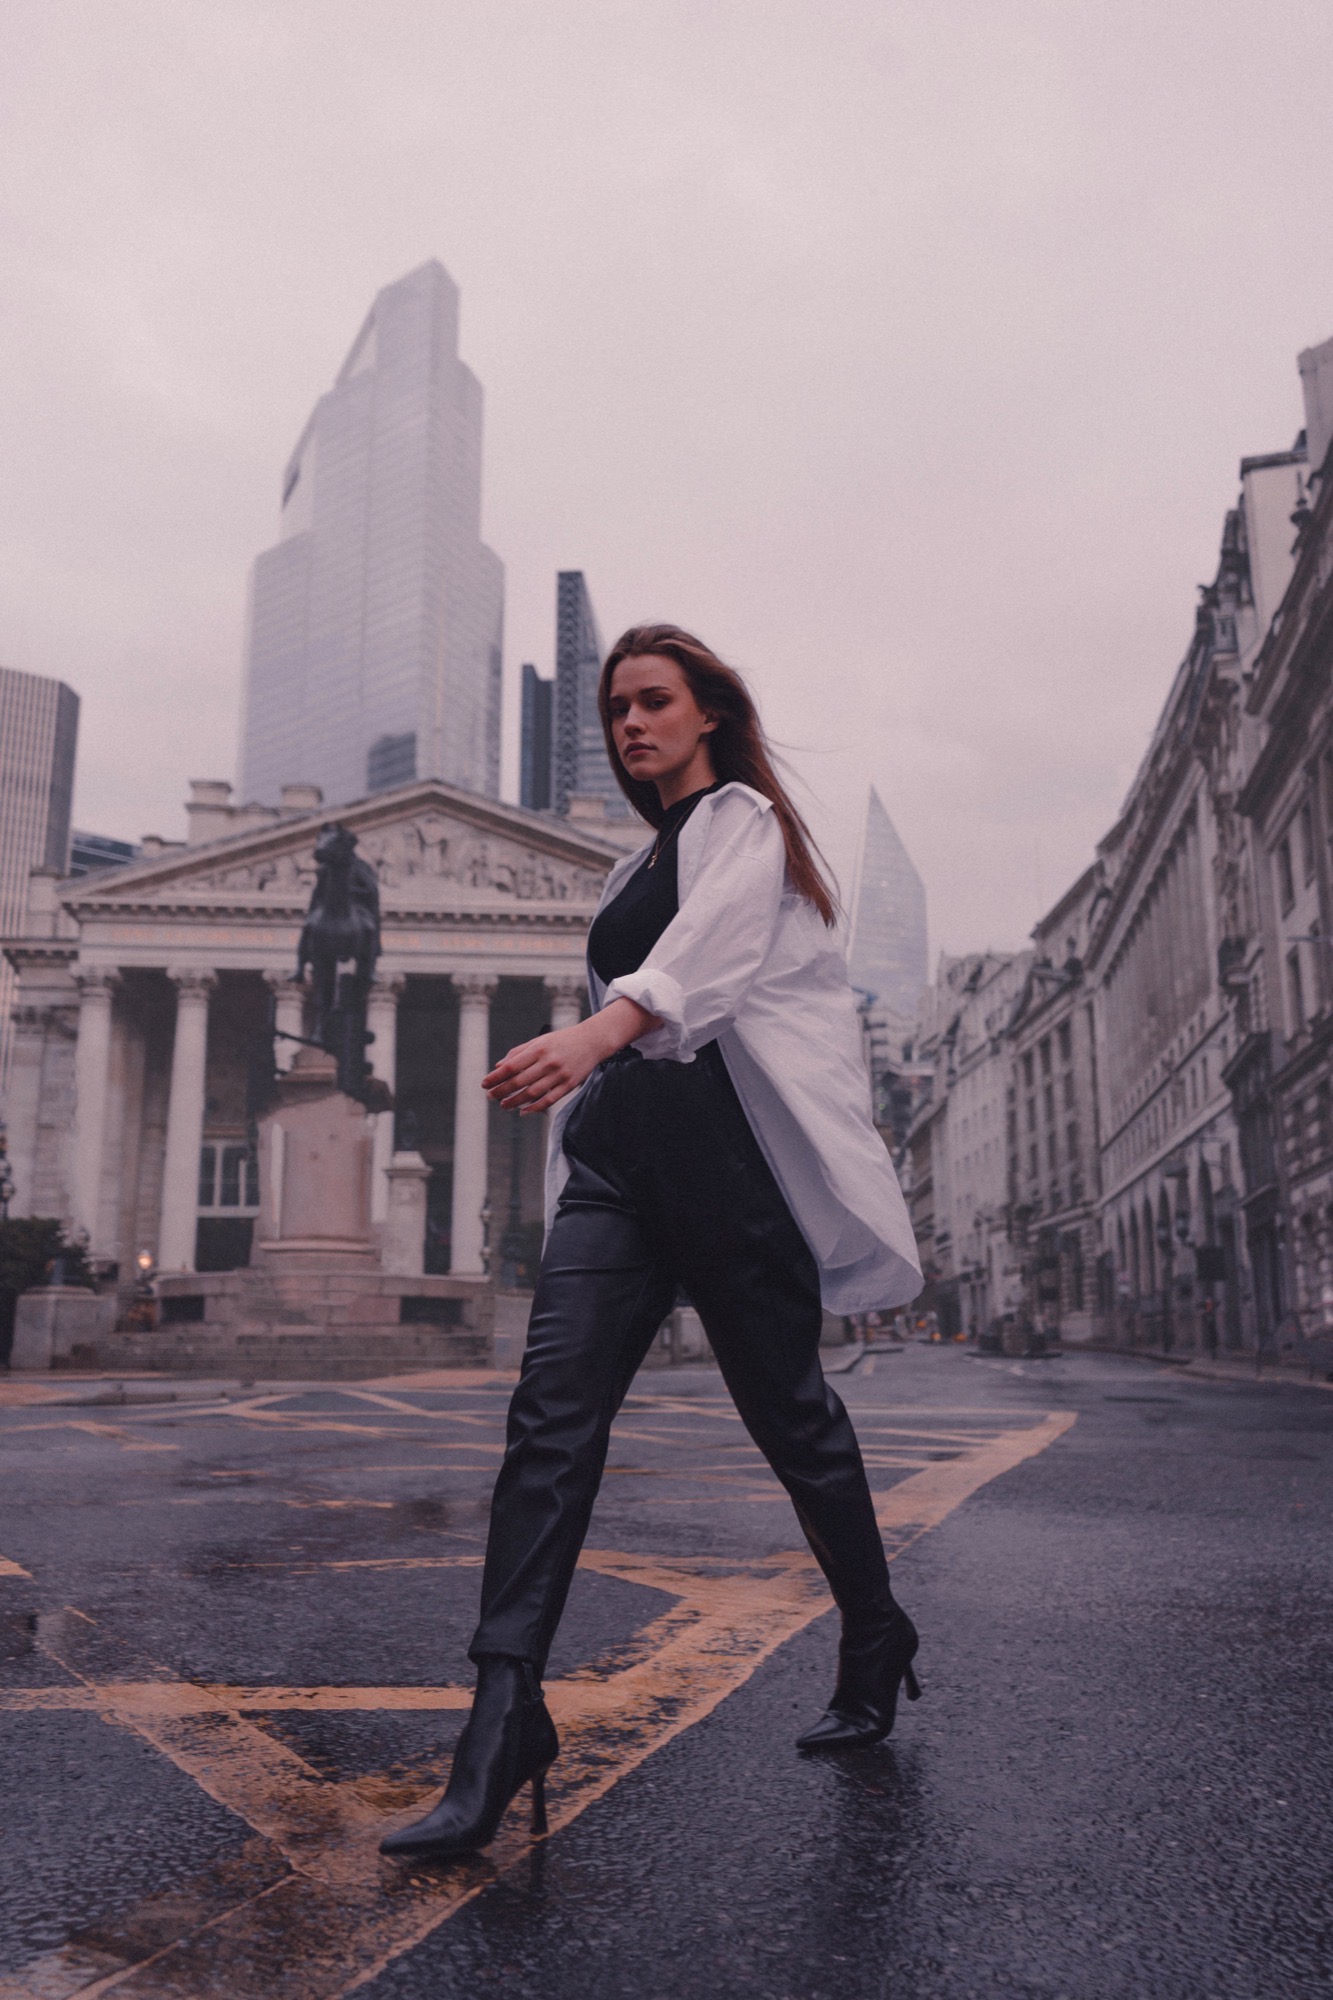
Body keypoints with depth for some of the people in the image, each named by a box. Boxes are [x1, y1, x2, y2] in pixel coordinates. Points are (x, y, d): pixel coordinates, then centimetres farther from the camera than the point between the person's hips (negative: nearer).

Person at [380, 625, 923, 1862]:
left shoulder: (743, 821, 0)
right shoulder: (641, 869, 24)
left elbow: (711, 947, -22)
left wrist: (593, 1033, -41)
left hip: (725, 1136, -6)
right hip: (622, 1146, 7)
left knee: (786, 1409, 3)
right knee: (552, 1411, -10)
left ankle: (875, 1644, 27)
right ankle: (502, 1726, -14)